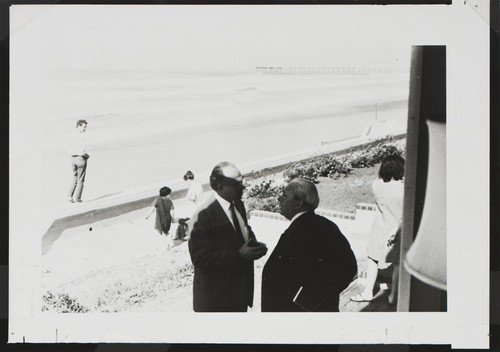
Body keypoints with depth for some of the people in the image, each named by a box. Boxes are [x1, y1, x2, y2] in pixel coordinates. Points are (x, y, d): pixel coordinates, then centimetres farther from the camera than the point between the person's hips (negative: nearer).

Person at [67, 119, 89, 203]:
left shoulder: (72, 136, 9)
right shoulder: (81, 136, -16)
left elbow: (70, 150, 13)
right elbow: (82, 151, -23)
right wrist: (87, 155, -2)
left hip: (73, 158, 7)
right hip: (81, 158, -7)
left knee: (75, 178, 19)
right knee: (80, 180, 5)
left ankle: (70, 196, 8)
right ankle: (77, 198, 8)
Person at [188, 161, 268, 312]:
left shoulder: (238, 205, 2)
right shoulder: (202, 216, -23)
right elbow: (200, 257, -24)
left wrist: (255, 245, -7)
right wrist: (239, 255, -29)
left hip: (241, 287, 7)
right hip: (216, 295, -7)